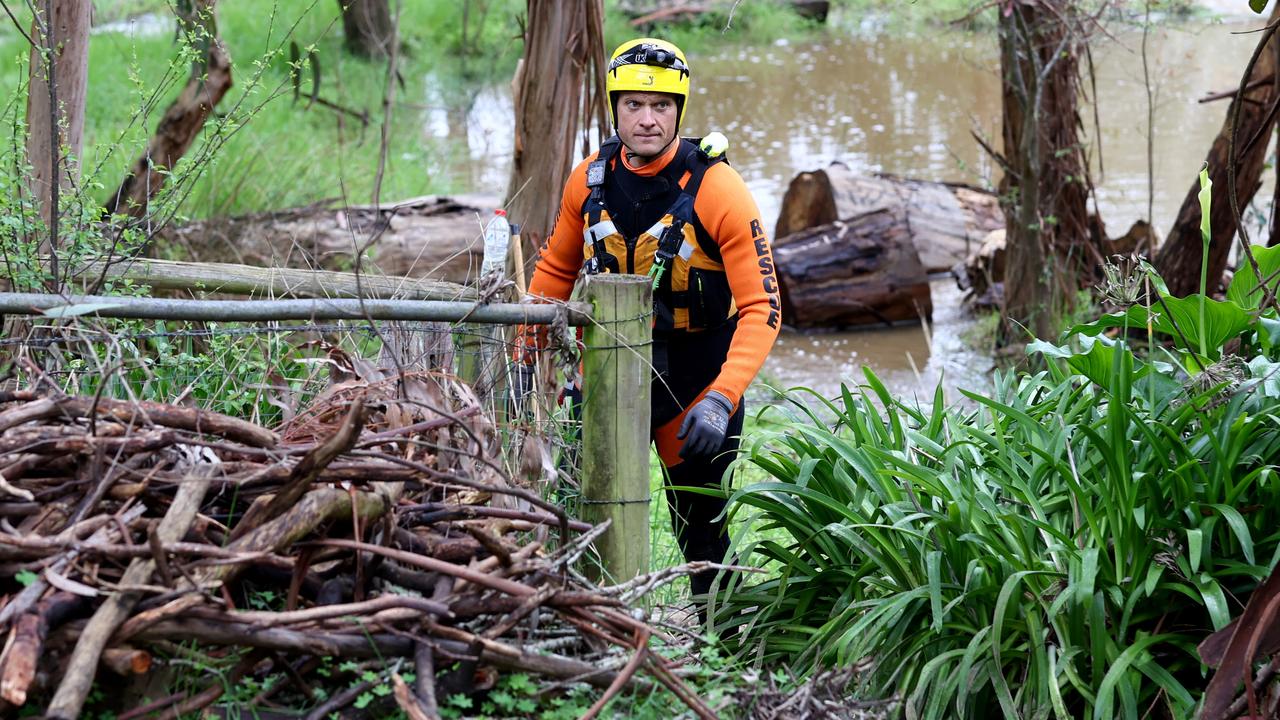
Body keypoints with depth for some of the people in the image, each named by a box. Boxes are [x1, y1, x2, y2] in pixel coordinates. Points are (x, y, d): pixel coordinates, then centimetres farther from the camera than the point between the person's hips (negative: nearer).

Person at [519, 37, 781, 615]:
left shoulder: (717, 191, -20)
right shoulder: (589, 182, -6)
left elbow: (762, 308, -22)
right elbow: (555, 270, 12)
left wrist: (721, 400, -32)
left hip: (696, 373, -3)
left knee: (701, 527, 3)